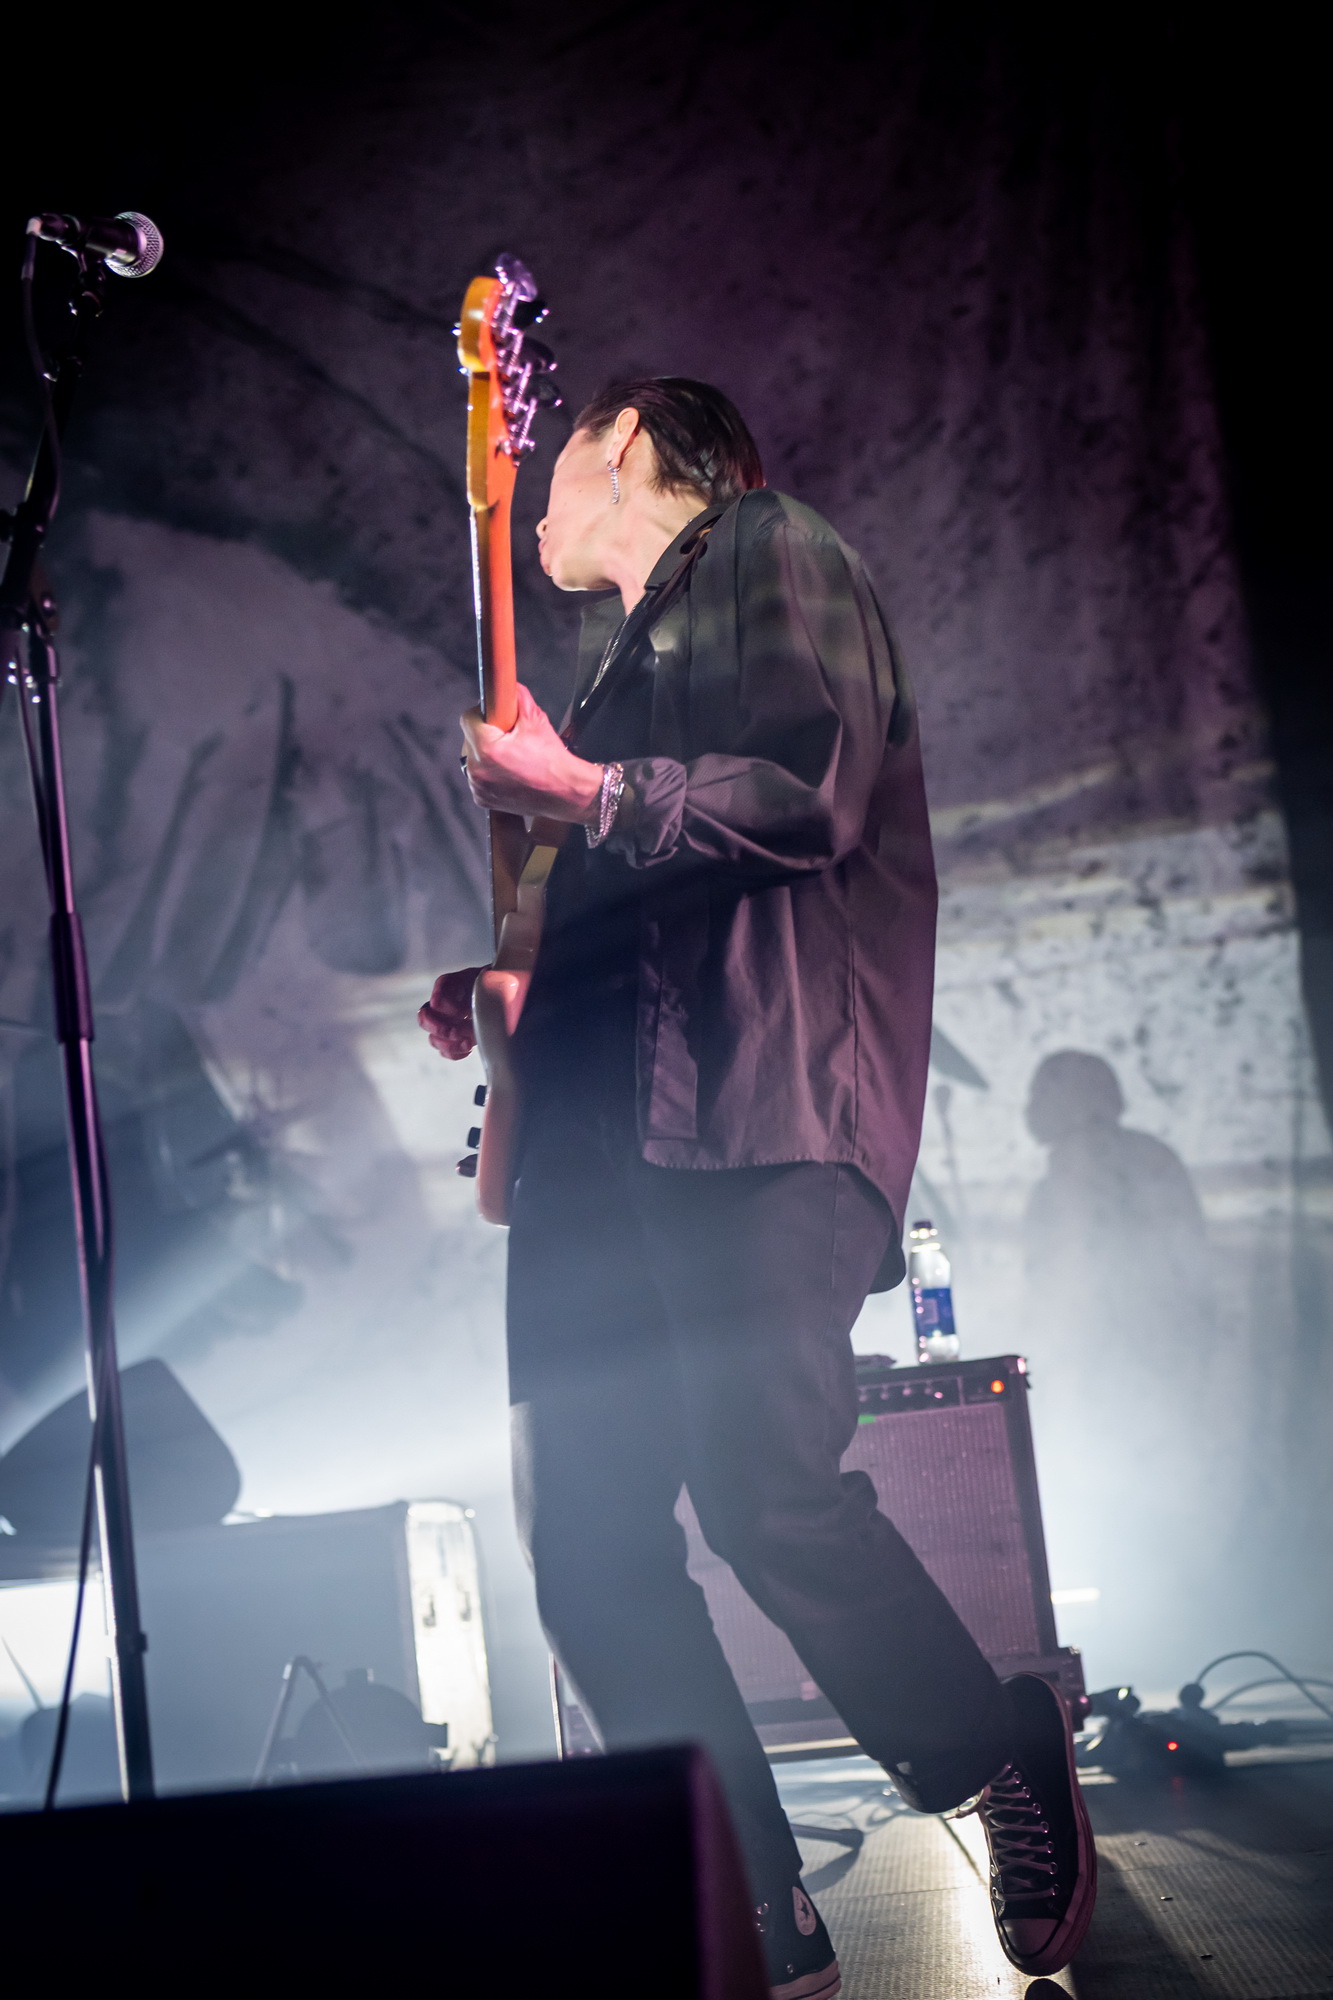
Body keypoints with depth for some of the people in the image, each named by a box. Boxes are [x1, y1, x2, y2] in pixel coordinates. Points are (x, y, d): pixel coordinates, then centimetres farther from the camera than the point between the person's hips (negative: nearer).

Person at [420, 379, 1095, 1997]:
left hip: (754, 1111, -8)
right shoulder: (617, 655, 32)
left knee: (765, 1490, -22)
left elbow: (812, 797, -9)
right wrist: (508, 999, 18)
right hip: (596, 1132, 9)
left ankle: (1023, 1794, -1)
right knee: (584, 1547, -2)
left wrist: (583, 797, -8)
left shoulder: (771, 557, 8)